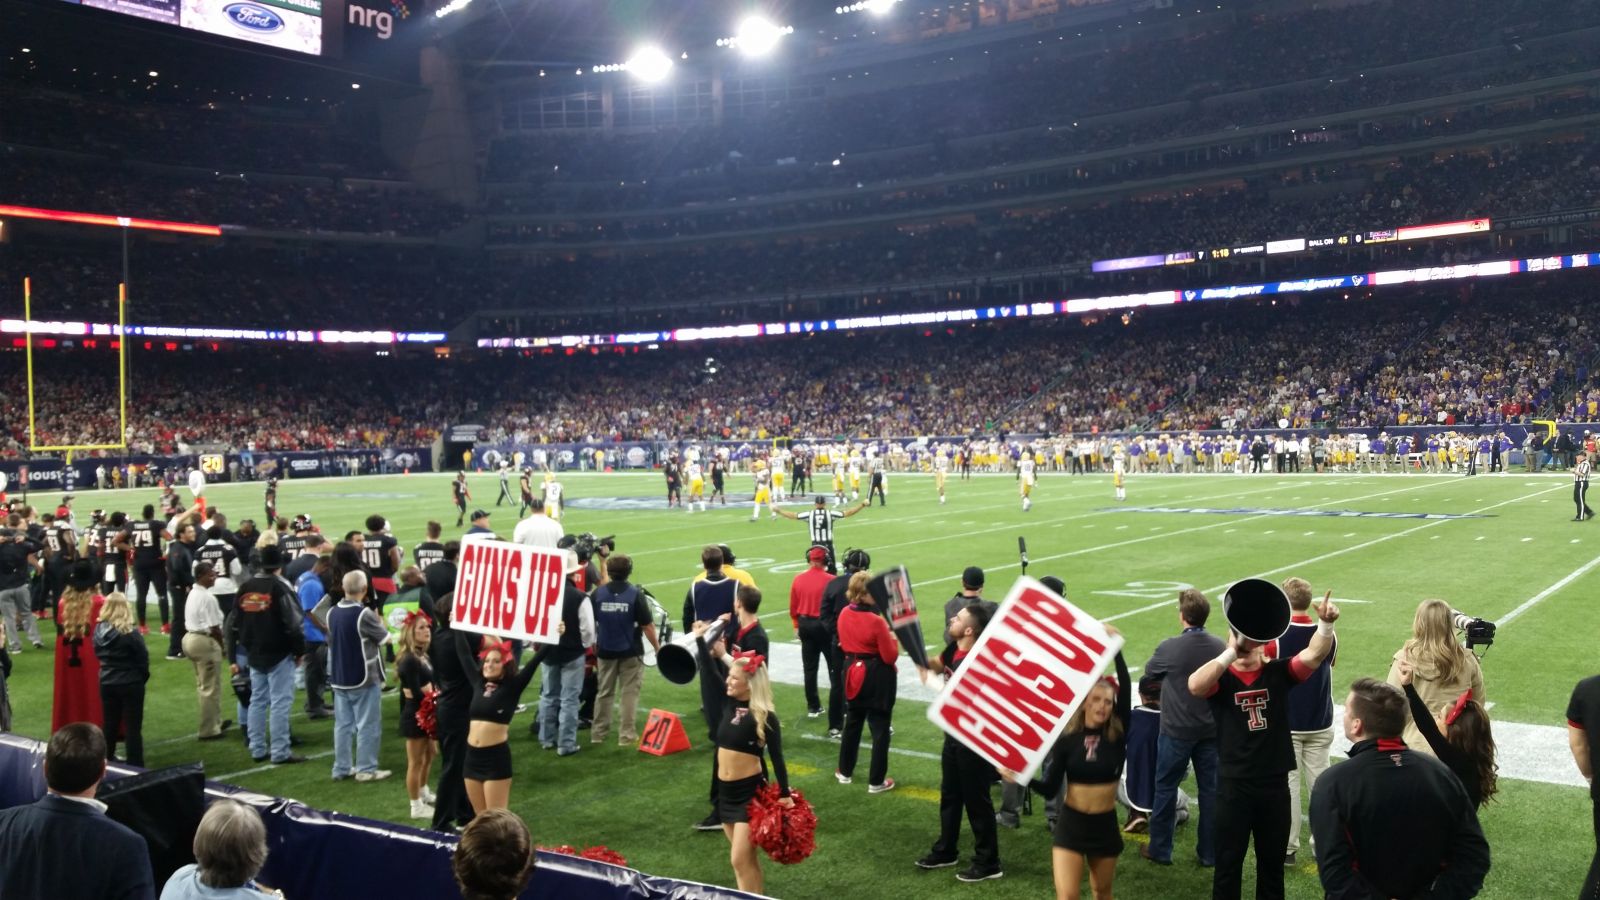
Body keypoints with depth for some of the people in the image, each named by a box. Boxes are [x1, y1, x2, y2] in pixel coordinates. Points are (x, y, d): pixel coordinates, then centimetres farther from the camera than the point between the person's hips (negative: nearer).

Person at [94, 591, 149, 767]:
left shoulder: (99, 629, -3)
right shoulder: (130, 632, -17)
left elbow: (98, 654, 6)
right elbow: (143, 658, -10)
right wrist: (143, 677, 6)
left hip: (106, 683, 5)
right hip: (130, 684, -5)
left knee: (109, 725, 16)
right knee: (133, 727, 2)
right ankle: (135, 766, 4)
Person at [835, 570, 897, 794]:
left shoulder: (844, 614, -5)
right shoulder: (876, 621, -24)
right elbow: (890, 656, -17)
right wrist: (894, 638, -2)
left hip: (853, 672, 6)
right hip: (877, 677, -6)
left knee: (852, 723, 22)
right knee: (880, 729, 6)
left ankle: (845, 772, 32)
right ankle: (876, 781, 11)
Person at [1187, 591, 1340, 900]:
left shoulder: (1277, 672, -1)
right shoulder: (1222, 678, -7)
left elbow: (1314, 655, -16)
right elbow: (1195, 686, -28)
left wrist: (1326, 624, -35)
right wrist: (1231, 653, -33)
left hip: (1275, 784, 2)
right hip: (1234, 785, -2)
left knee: (1272, 861, 18)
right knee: (1228, 862, 9)